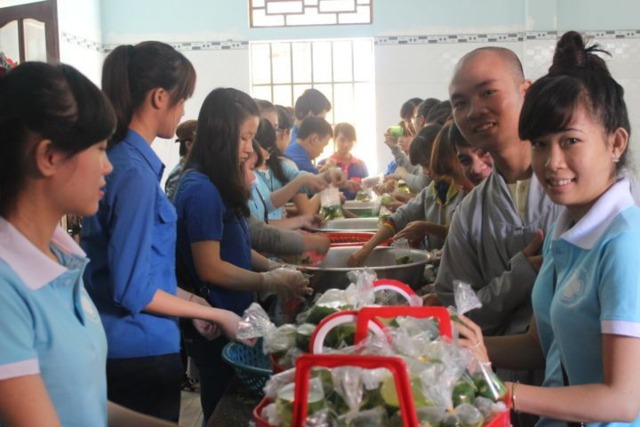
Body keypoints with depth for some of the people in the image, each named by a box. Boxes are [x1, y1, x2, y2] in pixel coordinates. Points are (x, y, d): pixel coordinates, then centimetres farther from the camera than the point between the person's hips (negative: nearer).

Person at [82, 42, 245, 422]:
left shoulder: (123, 159, 4)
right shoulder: (135, 172, -22)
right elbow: (132, 290, -20)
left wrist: (187, 298, 10)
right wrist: (215, 315, -11)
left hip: (128, 347, 9)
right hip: (141, 352, -9)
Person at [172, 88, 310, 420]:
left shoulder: (219, 186, 8)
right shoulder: (202, 190, -20)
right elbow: (210, 268, -21)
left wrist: (274, 267, 3)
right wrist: (271, 283, -13)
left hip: (231, 319, 9)